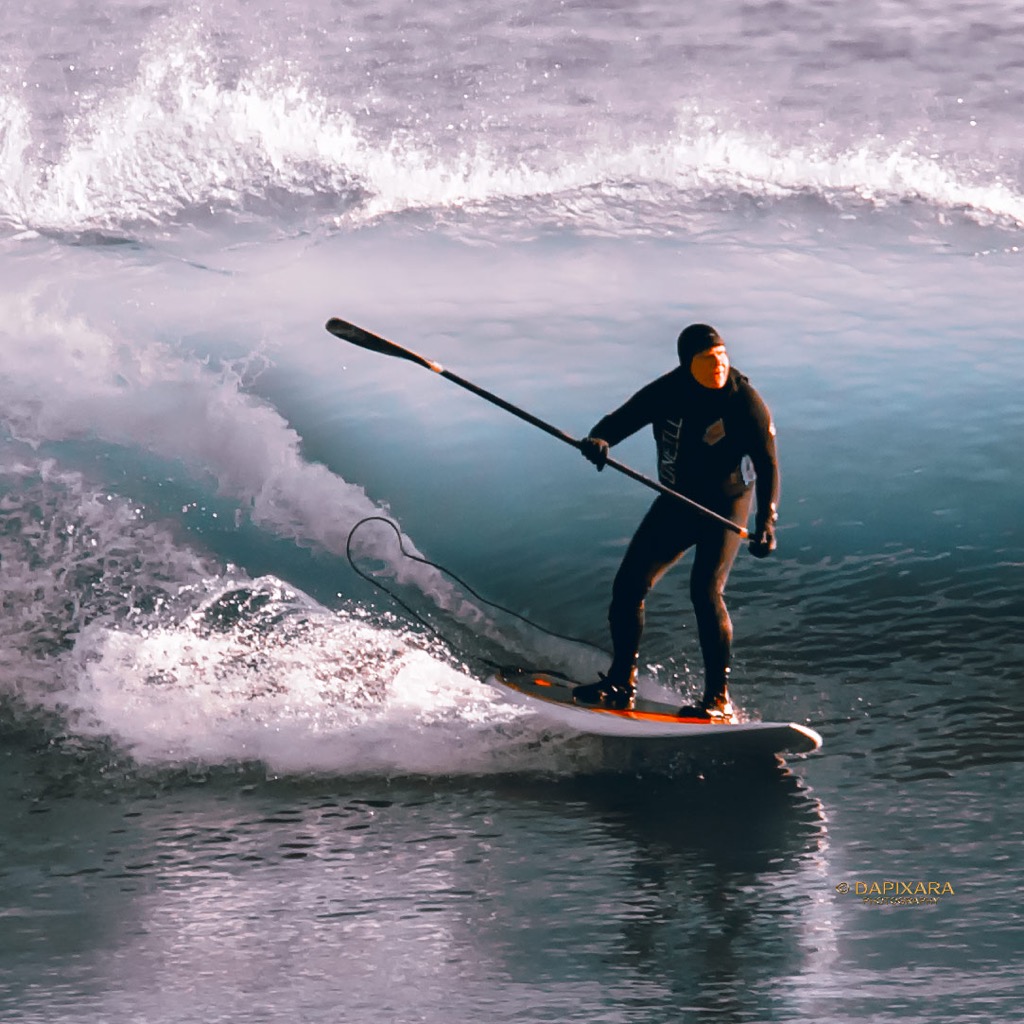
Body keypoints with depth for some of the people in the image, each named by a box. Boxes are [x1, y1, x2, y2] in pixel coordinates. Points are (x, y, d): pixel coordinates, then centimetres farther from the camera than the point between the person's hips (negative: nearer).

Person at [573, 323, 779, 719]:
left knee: (705, 590, -23)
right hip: (677, 501, 5)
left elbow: (768, 465, -22)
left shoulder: (745, 402, -20)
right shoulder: (667, 393, -9)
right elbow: (620, 420, -8)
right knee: (628, 583, 1)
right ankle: (621, 683, 19)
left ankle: (719, 698, -19)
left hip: (726, 505, -5)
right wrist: (599, 439, -34)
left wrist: (767, 519, -36)